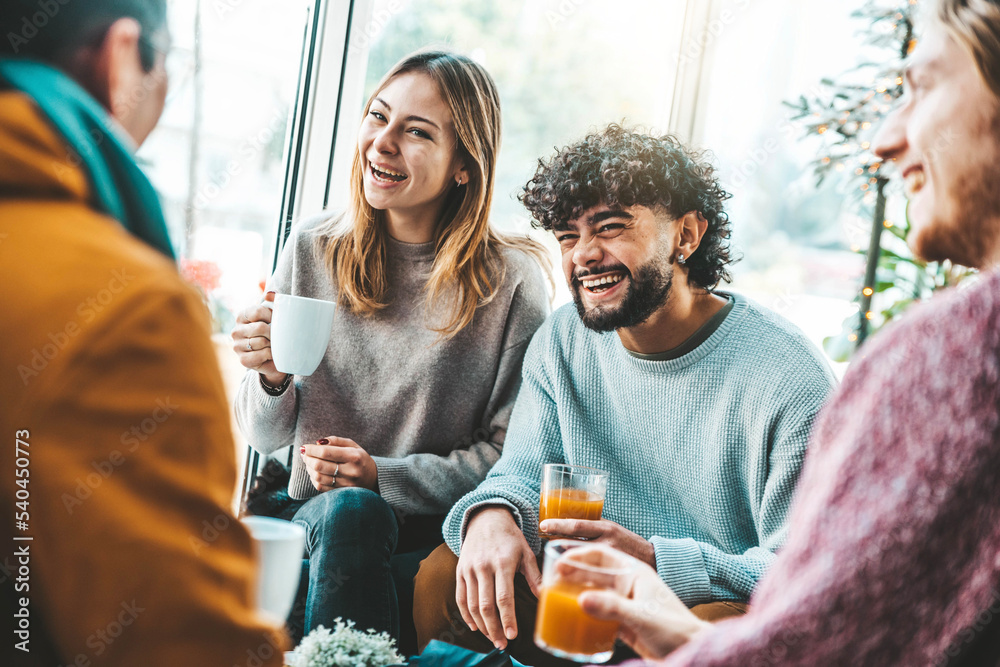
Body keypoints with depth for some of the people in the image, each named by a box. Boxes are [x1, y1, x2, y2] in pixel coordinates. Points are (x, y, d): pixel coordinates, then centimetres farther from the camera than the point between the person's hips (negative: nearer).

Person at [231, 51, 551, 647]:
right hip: (319, 520, 2)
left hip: (439, 534, -2)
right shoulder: (311, 251, 2)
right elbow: (267, 437, 7)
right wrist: (272, 379, -16)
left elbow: (511, 453, -3)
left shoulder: (512, 281, -8)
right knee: (350, 510, -31)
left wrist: (383, 475, -14)